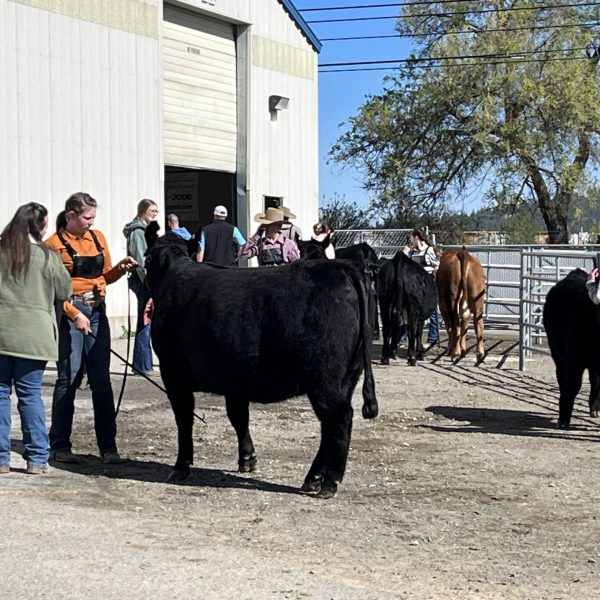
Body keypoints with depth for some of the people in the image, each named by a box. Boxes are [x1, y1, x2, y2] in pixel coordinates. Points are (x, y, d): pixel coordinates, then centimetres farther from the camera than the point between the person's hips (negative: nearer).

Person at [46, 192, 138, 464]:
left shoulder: (98, 238, 11)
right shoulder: (55, 244, -5)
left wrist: (121, 268, 0)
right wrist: (74, 314, -19)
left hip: (97, 311, 5)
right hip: (69, 312, -5)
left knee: (101, 379, 4)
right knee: (68, 377, -3)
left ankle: (108, 445, 8)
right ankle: (60, 445, 7)